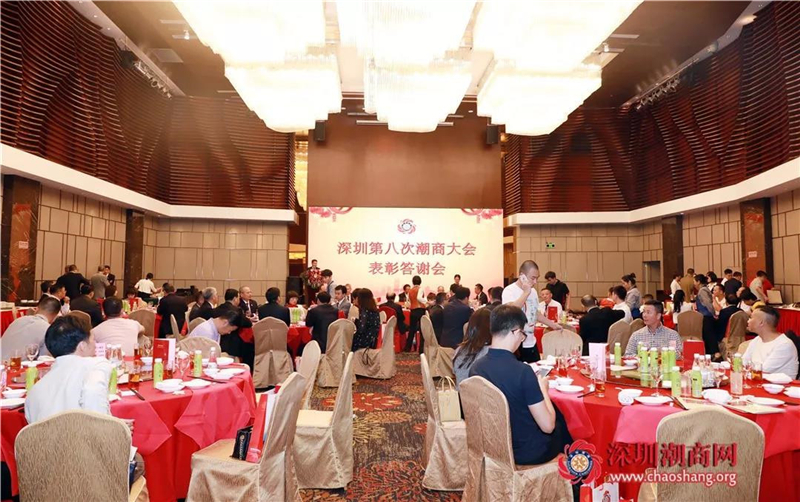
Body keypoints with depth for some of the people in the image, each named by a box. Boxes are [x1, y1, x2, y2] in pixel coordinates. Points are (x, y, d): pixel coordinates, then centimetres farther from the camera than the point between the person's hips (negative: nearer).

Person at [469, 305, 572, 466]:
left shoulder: (475, 368, -11)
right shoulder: (523, 371, -30)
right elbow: (548, 426, -21)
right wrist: (543, 389, -6)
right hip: (529, 452, -5)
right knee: (563, 422, 25)